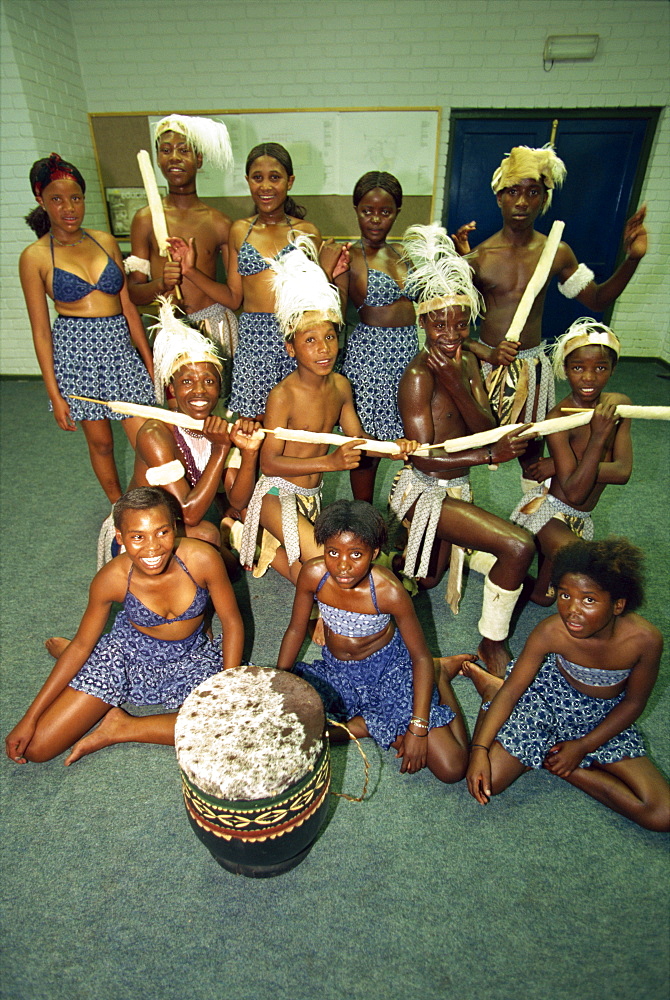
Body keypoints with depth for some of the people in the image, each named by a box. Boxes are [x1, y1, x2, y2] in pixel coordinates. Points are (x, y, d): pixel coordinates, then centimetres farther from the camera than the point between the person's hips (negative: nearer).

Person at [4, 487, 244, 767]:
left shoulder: (202, 559, -28)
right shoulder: (111, 579, -23)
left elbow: (232, 622, -14)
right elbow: (81, 645, -8)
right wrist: (29, 718, -6)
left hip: (190, 658, 1)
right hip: (128, 653, 0)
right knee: (35, 748, -3)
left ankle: (123, 728, -7)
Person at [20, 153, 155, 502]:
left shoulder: (105, 242, 7)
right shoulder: (35, 256, -2)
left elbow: (128, 307, 11)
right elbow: (41, 331, -2)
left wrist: (149, 361, 9)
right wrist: (54, 394, -6)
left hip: (120, 347, 2)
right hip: (75, 350, -2)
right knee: (100, 442, 10)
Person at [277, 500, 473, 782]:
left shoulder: (389, 591, -27)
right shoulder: (313, 574, -21)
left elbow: (420, 656, -16)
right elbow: (296, 630, -4)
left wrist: (418, 728, -21)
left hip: (388, 668, -4)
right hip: (336, 672, 4)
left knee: (451, 769, -14)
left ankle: (439, 674, 12)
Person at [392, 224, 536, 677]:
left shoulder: (467, 362, 2)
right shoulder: (419, 376, -21)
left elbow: (487, 432, -9)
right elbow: (424, 457, -23)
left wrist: (457, 385, -23)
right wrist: (490, 455, -31)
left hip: (456, 487, 8)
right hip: (424, 491, -8)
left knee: (429, 578, 24)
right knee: (519, 545, -21)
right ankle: (492, 642, -1)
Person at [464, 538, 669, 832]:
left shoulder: (645, 639, -27)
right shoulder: (551, 632, -29)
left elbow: (634, 702, -9)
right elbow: (512, 690, -19)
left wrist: (584, 746, -10)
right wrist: (479, 749, -26)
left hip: (604, 719, 3)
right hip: (549, 698, -2)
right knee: (488, 780, -12)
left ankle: (551, 761, 1)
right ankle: (490, 688, 10)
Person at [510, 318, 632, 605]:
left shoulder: (619, 405, -5)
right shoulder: (559, 419, -23)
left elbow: (622, 471, -15)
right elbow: (574, 492, -27)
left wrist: (557, 467, -24)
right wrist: (599, 437, -34)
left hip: (580, 518, 7)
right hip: (547, 509, -6)